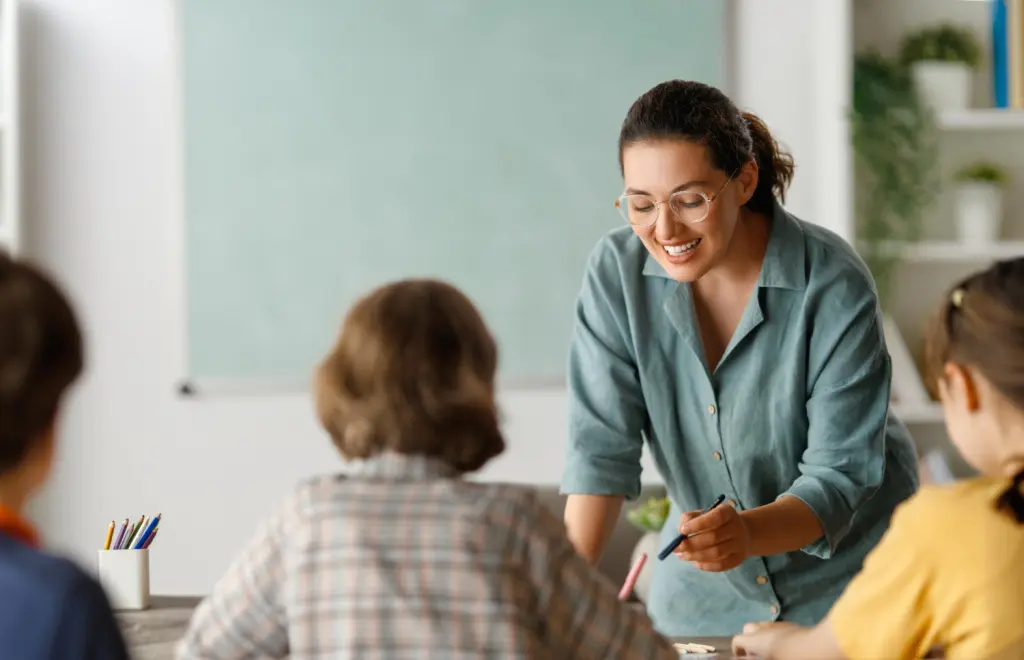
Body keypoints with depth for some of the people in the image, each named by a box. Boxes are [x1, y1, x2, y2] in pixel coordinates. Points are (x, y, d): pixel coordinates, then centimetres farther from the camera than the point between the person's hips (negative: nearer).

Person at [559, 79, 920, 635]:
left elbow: (839, 474, -24)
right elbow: (601, 445, -18)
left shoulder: (835, 287, -24)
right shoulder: (616, 272, -15)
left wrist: (748, 531, -44)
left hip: (844, 573, -2)